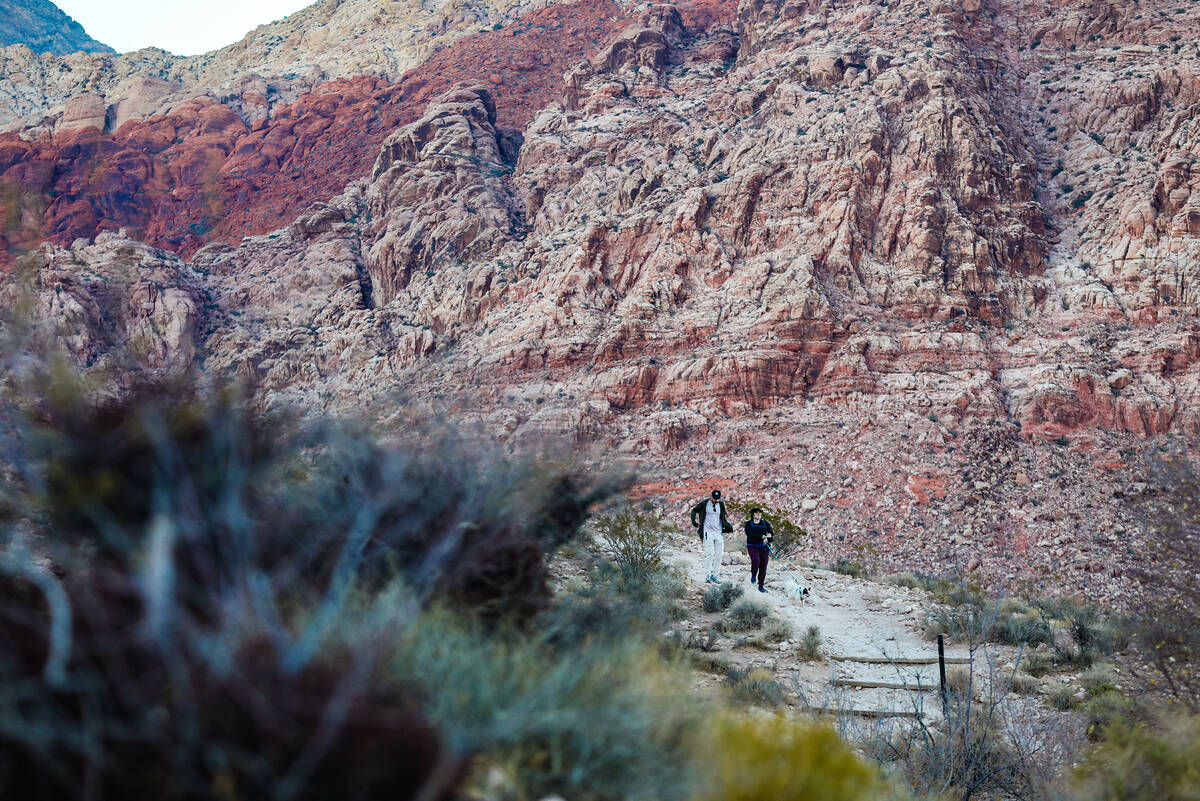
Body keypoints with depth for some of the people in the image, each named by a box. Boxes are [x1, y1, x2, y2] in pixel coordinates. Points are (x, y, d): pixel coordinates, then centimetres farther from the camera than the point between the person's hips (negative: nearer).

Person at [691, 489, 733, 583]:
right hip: (708, 532, -4)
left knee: (719, 555, 1)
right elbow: (694, 510, 12)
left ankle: (715, 574, 11)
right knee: (710, 553, -14)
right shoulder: (705, 503, -2)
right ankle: (707, 575, -11)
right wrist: (694, 522, 4)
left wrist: (727, 528, 7)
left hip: (719, 533, 4)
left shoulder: (721, 504, 8)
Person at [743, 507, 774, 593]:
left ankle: (761, 586, 12)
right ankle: (753, 575, 4)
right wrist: (761, 536, -24)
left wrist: (768, 539, -21)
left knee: (763, 567, -2)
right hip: (752, 546, -2)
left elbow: (771, 534, 1)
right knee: (756, 561, -27)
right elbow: (749, 534, -16)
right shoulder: (748, 524, 2)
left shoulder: (765, 524, 8)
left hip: (764, 547, 2)